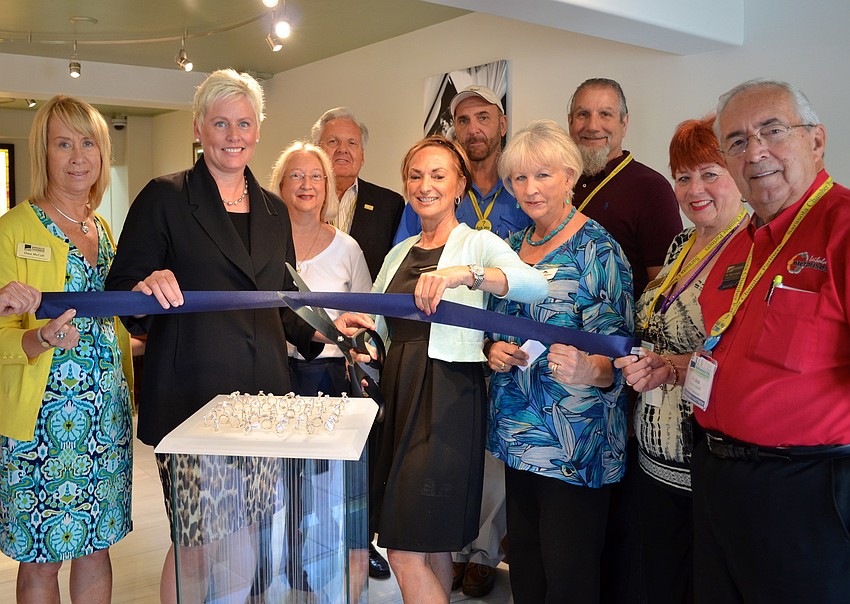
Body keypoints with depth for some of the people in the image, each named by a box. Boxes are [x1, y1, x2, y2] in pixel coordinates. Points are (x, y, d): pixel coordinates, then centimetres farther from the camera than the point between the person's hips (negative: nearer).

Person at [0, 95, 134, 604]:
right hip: (41, 418, -5)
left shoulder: (104, 229, 11)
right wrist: (42, 339, -28)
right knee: (41, 560, 5)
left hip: (108, 415, 5)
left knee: (96, 546, 13)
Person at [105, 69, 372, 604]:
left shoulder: (275, 210, 15)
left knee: (248, 540, 8)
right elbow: (120, 292, -2)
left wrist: (318, 333, 4)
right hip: (190, 395, -4)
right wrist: (148, 289, -23)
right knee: (200, 545, -2)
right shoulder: (165, 198, 0)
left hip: (263, 394, 5)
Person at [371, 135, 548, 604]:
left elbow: (536, 284, -23)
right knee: (430, 543, 15)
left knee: (406, 551, -5)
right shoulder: (400, 253, 16)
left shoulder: (478, 243, -4)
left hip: (447, 398, -6)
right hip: (399, 392, 6)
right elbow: (375, 322, 17)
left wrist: (462, 273, -38)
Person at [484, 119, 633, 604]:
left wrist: (586, 370, -37)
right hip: (519, 435, 7)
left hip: (576, 443, -6)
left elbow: (613, 354, -16)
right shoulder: (514, 245, 9)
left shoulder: (597, 250, -12)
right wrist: (494, 348, -3)